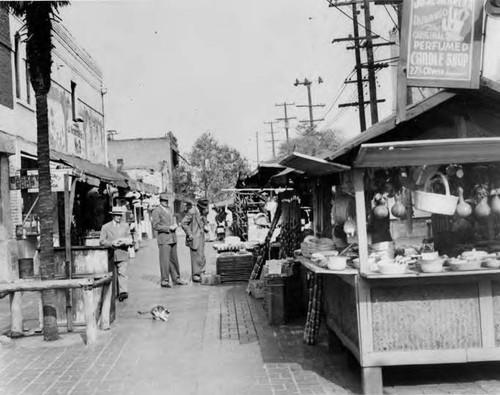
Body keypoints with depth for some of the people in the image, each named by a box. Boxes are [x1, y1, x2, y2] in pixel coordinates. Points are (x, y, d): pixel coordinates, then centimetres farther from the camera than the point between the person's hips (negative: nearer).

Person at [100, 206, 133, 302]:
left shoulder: (125, 226, 14)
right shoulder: (105, 227, 7)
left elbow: (130, 240, 12)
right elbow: (101, 241, 2)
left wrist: (124, 242, -10)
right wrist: (112, 243, -14)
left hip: (123, 255, 0)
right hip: (111, 255, 1)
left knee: (122, 273, -15)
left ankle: (123, 292, -23)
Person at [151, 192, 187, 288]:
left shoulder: (170, 210, 18)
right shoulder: (156, 211, -6)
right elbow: (155, 226, -12)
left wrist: (174, 226, 1)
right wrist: (168, 228, -14)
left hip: (173, 238, 7)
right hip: (163, 238, -7)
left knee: (174, 259, 11)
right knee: (165, 259, -7)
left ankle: (176, 278, 19)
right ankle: (164, 280, -1)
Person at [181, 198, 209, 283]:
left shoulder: (203, 213, 8)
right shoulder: (192, 212, -17)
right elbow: (183, 223, -18)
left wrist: (205, 227, 1)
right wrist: (190, 234, -18)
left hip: (201, 237, 8)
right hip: (194, 238, -8)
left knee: (201, 256, 11)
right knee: (196, 256, -6)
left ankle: (200, 273, 21)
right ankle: (195, 276, 3)